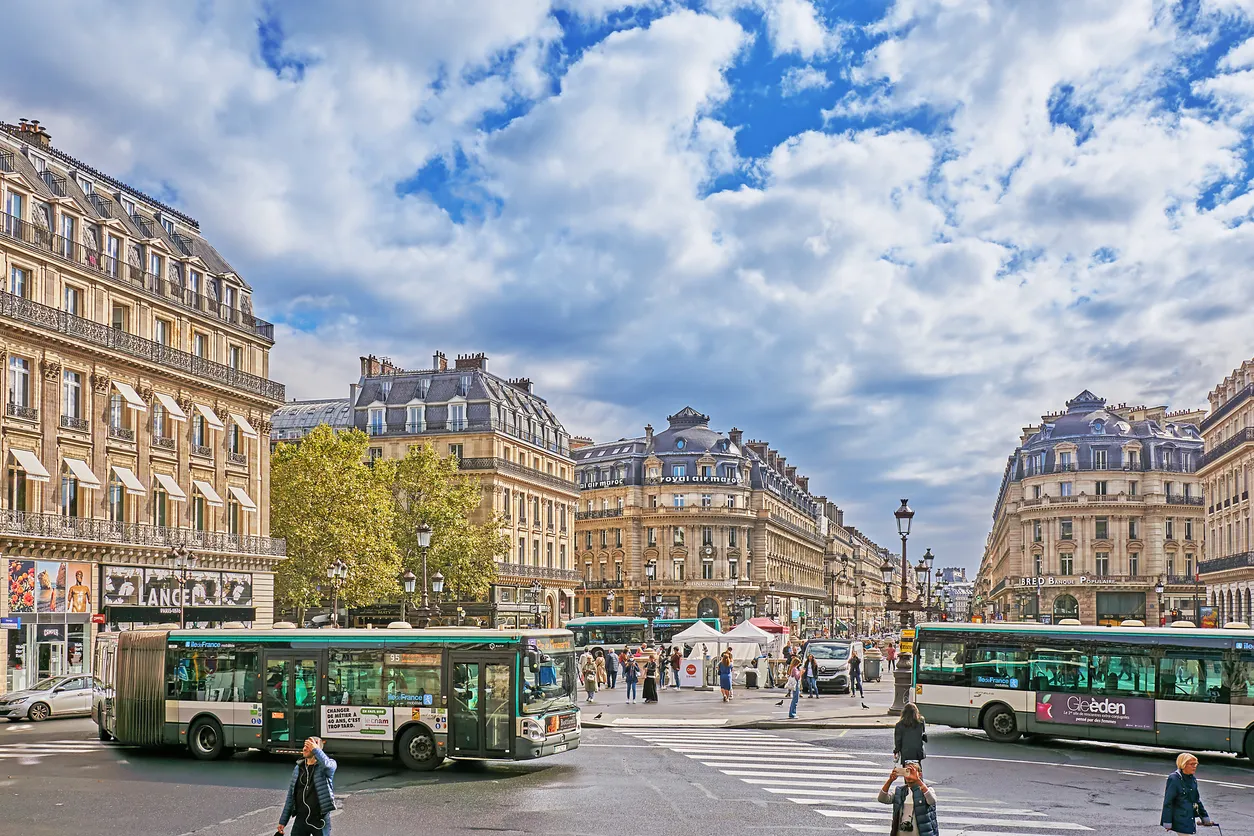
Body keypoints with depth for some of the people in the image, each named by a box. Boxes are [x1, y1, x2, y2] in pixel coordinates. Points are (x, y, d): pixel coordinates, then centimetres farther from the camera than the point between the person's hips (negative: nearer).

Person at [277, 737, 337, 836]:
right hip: (301, 819, 5)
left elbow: (328, 765, -34)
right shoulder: (298, 768, 9)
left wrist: (315, 749, -21)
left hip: (320, 820, -5)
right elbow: (291, 797, 13)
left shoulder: (324, 766, -5)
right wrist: (283, 821, 11)